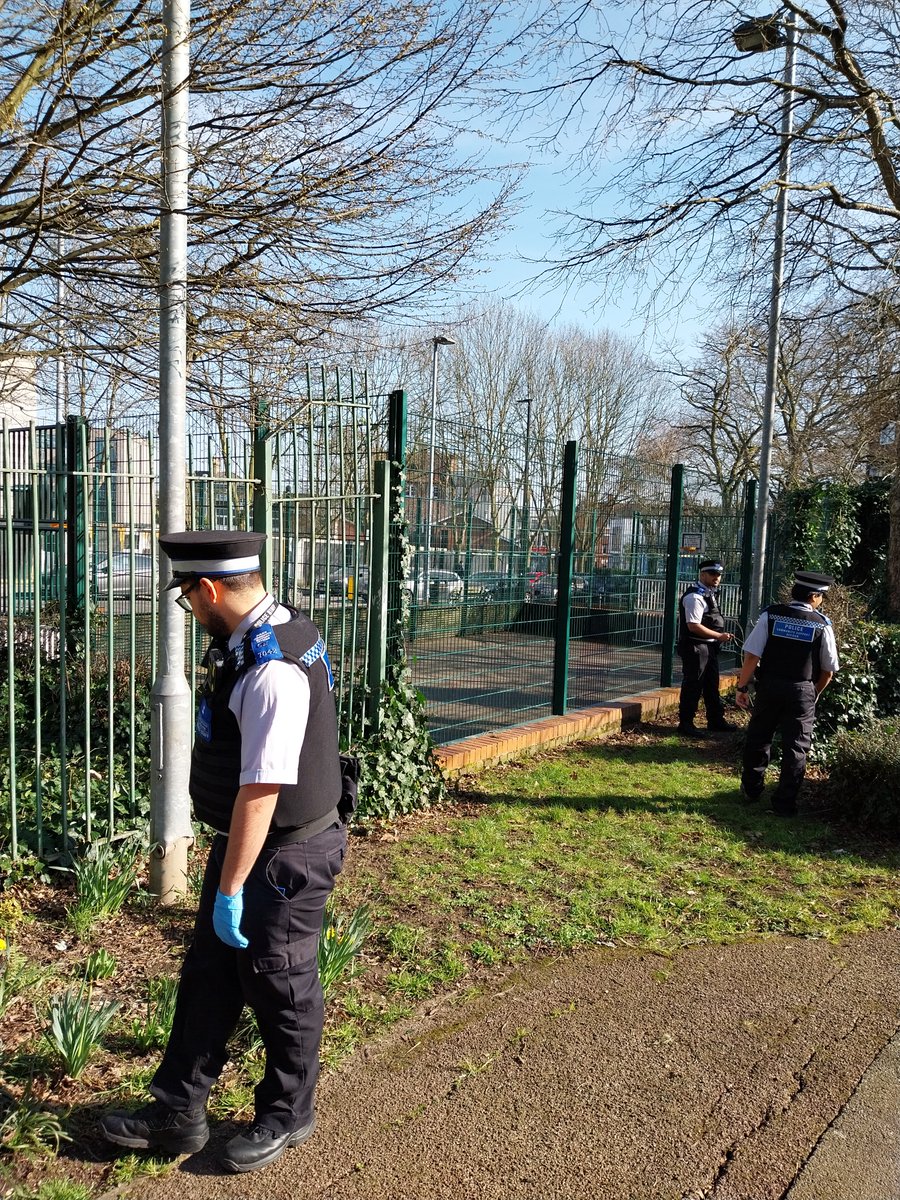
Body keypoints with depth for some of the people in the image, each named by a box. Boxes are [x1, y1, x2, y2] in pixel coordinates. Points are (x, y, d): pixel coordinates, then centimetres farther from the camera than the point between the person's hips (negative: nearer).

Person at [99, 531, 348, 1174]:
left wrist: (231, 888, -22)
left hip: (283, 856, -9)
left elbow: (261, 791, -30)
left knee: (280, 988, 13)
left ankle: (287, 1116, 38)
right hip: (247, 842, 9)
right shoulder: (265, 636, 2)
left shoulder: (273, 669, -30)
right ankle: (178, 1112, 38)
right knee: (208, 973, 20)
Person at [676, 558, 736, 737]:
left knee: (712, 684, 19)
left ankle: (716, 720, 32)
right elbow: (693, 626, -24)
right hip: (695, 647, -10)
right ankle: (686, 724, 9)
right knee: (692, 685, -2)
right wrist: (719, 636, -20)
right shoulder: (695, 596, -18)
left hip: (710, 647, 10)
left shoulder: (710, 593, 13)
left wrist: (721, 636, 9)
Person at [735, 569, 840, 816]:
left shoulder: (770, 615, -5)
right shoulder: (822, 625, -4)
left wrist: (742, 687, -2)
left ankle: (751, 789, 33)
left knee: (758, 738, 19)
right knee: (796, 747, 9)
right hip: (803, 692, -1)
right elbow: (828, 671, 1)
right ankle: (784, 803, 13)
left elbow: (752, 656, -10)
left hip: (769, 687, 1)